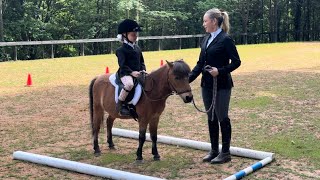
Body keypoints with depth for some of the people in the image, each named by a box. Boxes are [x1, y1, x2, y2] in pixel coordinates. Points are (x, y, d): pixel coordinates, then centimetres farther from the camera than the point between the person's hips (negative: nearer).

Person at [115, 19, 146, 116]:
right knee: (129, 84, -38)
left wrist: (143, 70, 3)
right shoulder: (121, 50, -4)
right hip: (125, 73, -7)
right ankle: (120, 104, -22)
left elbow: (142, 62, 22)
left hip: (138, 73, 7)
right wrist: (132, 72, -23)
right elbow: (122, 65, -12)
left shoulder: (137, 48, 18)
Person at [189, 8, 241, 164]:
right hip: (207, 84, 8)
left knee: (222, 118, 1)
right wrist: (188, 79, 4)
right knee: (211, 118, 13)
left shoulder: (226, 39, -12)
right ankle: (214, 150, 24)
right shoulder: (206, 39, 10)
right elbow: (200, 63, 12)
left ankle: (225, 152, 13)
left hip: (221, 85, -7)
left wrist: (220, 71, -24)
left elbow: (236, 62, -12)